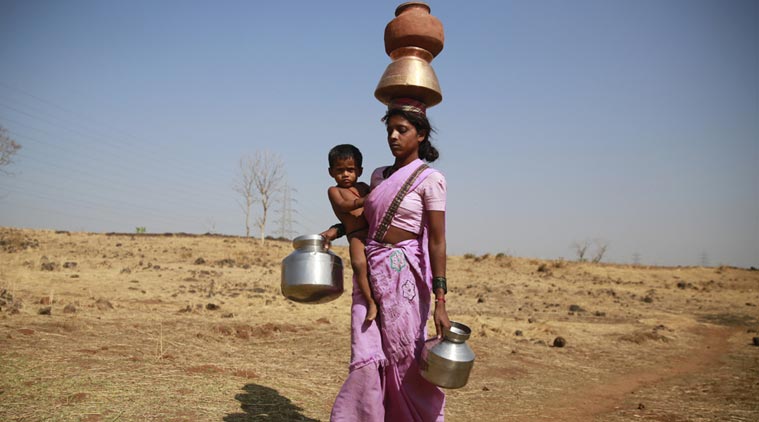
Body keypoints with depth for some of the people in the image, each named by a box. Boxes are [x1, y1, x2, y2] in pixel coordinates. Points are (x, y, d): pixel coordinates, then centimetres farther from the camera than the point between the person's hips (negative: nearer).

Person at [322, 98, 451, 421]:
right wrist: (337, 229, 11)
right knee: (367, 360, 3)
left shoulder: (429, 180, -6)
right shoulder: (379, 176, 12)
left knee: (406, 360, 3)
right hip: (370, 273, 5)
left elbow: (437, 242, -11)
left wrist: (440, 301, -16)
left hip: (404, 275, -5)